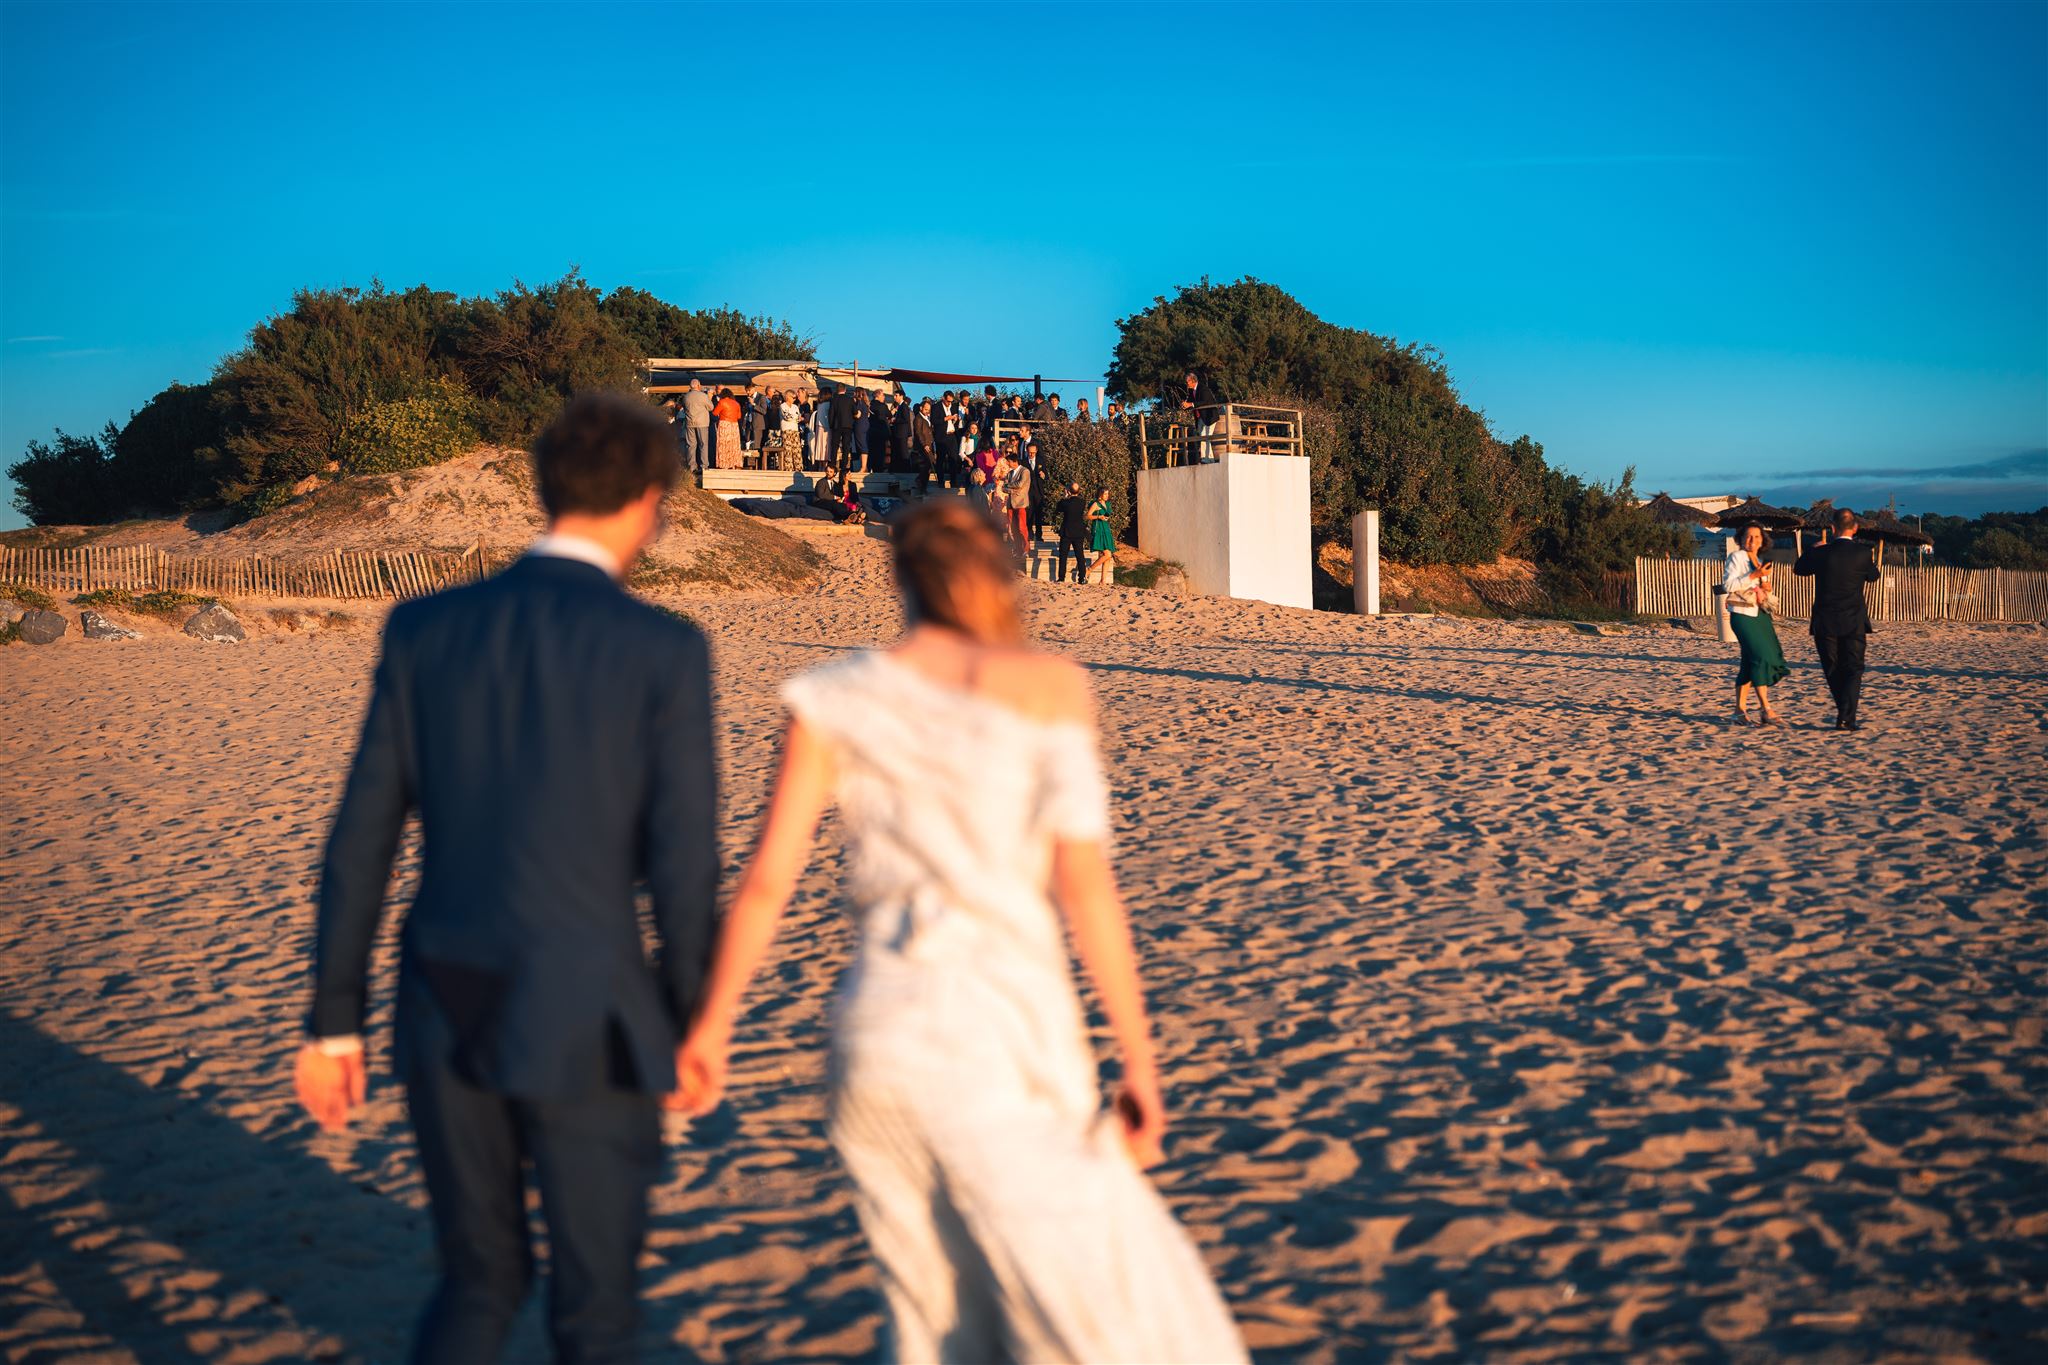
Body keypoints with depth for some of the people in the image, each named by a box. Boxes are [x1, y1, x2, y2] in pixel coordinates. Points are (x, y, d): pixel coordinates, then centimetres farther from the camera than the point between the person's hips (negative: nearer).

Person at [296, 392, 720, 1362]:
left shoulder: (423, 628, 0)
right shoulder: (666, 650, -11)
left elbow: (359, 842, 2)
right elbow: (683, 864, -10)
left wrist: (334, 1023, 9)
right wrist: (689, 1026, 5)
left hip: (448, 1017, 4)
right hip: (584, 1025, -4)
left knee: (479, 1282, 22)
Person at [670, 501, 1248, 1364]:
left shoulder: (836, 698, 3)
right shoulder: (1047, 685, -4)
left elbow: (767, 878, 3)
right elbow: (1083, 883, -10)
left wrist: (710, 1024, 15)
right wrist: (1139, 1059, -6)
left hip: (876, 1034, 4)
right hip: (1004, 1038, -4)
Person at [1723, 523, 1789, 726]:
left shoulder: (1761, 562, 18)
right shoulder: (1736, 557, -5)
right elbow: (1728, 584, -16)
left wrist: (1767, 588, 6)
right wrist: (1754, 576, -21)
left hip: (1760, 614, 8)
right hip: (1743, 615, -8)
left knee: (1750, 661, 7)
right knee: (1760, 657, -16)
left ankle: (1740, 707, 15)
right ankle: (1767, 711, -17)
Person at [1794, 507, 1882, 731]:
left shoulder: (1820, 553, -8)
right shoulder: (1862, 554, -9)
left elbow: (1798, 568, 12)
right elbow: (1873, 576, 10)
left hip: (1825, 623, 1)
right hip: (1854, 622, -1)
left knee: (1833, 671, 13)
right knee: (1853, 670, 4)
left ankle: (1846, 714, 19)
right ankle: (1846, 718, -10)